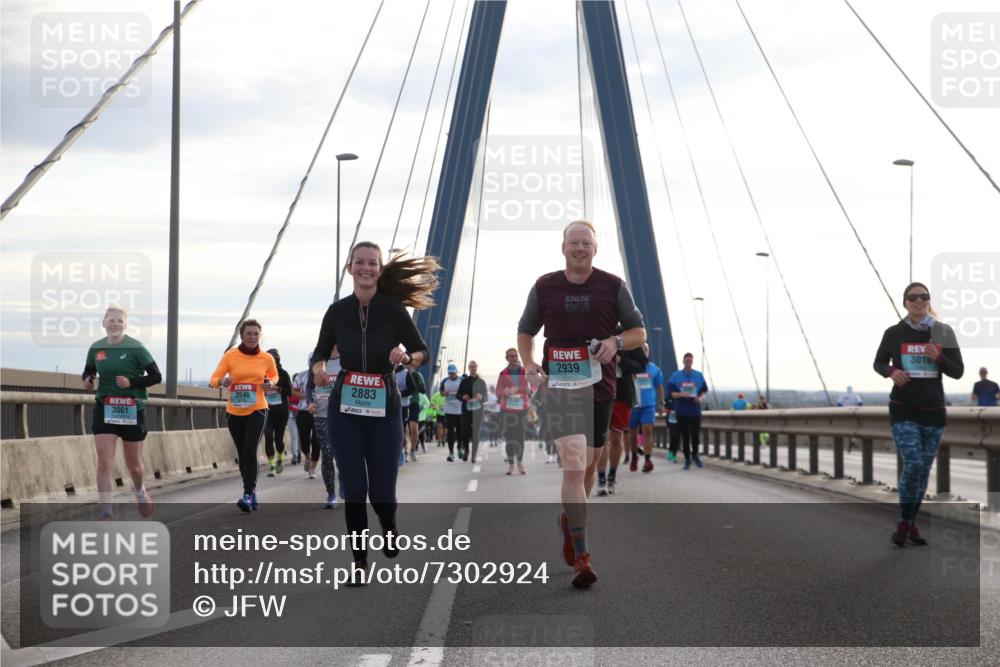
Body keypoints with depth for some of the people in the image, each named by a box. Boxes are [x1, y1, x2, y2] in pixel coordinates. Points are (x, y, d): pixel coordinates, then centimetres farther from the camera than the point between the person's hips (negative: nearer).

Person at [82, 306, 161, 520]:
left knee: (134, 464, 12)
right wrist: (87, 380, -5)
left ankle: (140, 491, 46)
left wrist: (132, 382, -21)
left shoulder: (136, 348, -9)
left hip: (132, 411, -2)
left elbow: (156, 376, -7)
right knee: (104, 463, -11)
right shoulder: (96, 348, 2)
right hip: (104, 409, 2)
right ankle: (106, 515, -9)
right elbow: (88, 371, 18)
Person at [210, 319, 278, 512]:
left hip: (257, 410, -2)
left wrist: (271, 383, -4)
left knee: (250, 451, -16)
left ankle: (248, 495, -17)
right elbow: (213, 379, -8)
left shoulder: (267, 358, -2)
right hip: (234, 412, 2)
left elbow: (274, 375, 18)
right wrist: (222, 381, -30)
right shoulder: (230, 355, -6)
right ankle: (252, 491, 26)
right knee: (242, 453, 11)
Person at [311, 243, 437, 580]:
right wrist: (319, 369, -14)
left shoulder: (393, 309, -6)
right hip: (344, 409, 1)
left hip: (385, 409, -1)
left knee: (381, 491, -1)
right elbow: (320, 353, 9)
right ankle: (360, 561, 15)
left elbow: (422, 352, 1)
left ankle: (388, 526, 35)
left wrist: (407, 358, -21)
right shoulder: (337, 311, -1)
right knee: (353, 490, -1)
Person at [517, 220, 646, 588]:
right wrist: (528, 363, 0)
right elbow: (525, 331, 18)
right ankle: (581, 558, -14)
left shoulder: (613, 286, 3)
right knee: (574, 466, -15)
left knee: (587, 467, 13)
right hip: (559, 386, -2)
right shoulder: (544, 286, 5)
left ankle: (569, 521, 43)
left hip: (599, 387, 2)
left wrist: (616, 342, -12)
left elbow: (639, 332, 9)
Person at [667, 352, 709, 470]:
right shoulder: (676, 376, 3)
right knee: (685, 436, 3)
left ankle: (695, 455, 21)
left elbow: (704, 391, 9)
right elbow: (671, 393, 0)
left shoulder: (699, 375, 6)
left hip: (695, 411, 1)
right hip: (682, 411, -1)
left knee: (695, 435, -3)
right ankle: (687, 459, 13)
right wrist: (681, 394, -18)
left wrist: (701, 398, -12)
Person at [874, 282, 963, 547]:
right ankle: (904, 523, 1)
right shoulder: (894, 333, -2)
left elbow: (958, 371, 3)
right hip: (903, 410, -2)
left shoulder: (943, 332, 0)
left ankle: (911, 523, 20)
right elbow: (878, 363, 11)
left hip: (933, 411, 2)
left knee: (924, 469, 7)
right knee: (913, 464, -14)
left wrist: (938, 358, -16)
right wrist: (891, 372, -11)